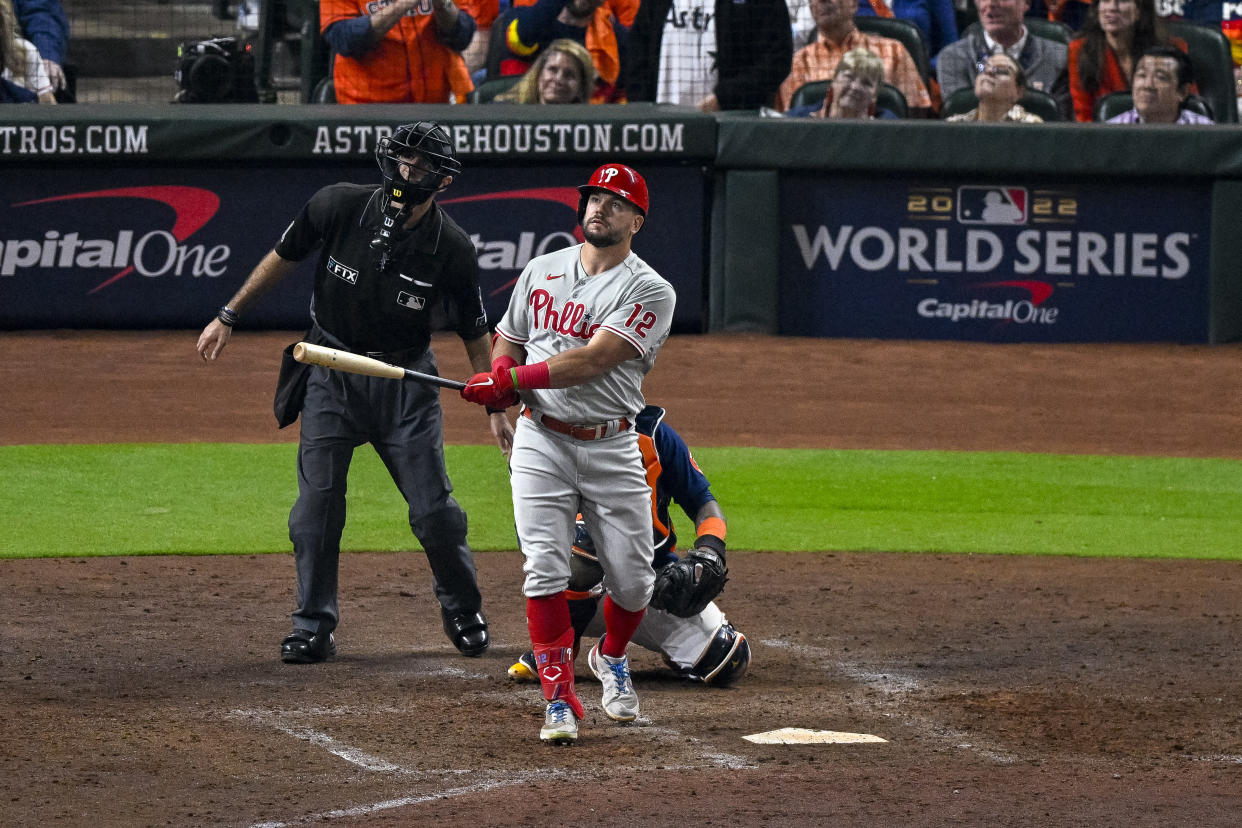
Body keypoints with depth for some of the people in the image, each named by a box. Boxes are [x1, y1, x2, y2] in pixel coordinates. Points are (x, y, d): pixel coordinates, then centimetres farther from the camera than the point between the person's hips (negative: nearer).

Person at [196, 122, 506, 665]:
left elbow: (474, 331, -2)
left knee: (433, 509, -1)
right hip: (331, 373, 1)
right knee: (317, 503, -4)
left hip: (405, 381, -1)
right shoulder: (339, 206, -15)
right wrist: (228, 317, 4)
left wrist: (497, 407, -1)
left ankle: (462, 610, 23)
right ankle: (313, 629, 6)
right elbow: (284, 257, 2)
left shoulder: (452, 249, -15)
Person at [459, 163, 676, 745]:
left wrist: (513, 378, -25)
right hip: (542, 441, 2)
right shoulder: (542, 272, 9)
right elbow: (507, 342, 19)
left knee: (631, 579, 2)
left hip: (612, 450, -2)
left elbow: (594, 359, -19)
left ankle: (611, 658, 33)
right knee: (545, 570, -11)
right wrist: (500, 381, -5)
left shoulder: (650, 292, -8)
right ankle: (559, 698, -8)